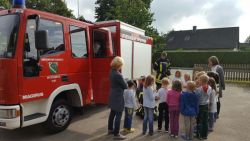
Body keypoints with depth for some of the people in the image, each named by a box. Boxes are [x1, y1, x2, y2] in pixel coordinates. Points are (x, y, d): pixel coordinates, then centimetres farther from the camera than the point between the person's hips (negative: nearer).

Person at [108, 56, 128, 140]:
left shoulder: (112, 72, 2)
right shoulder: (118, 75, -26)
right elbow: (125, 86, -16)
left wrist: (121, 84, -2)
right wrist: (125, 84, 4)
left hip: (113, 96, 10)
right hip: (118, 97, -9)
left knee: (112, 113, 20)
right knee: (118, 116, 1)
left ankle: (110, 129, 35)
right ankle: (116, 134, 11)